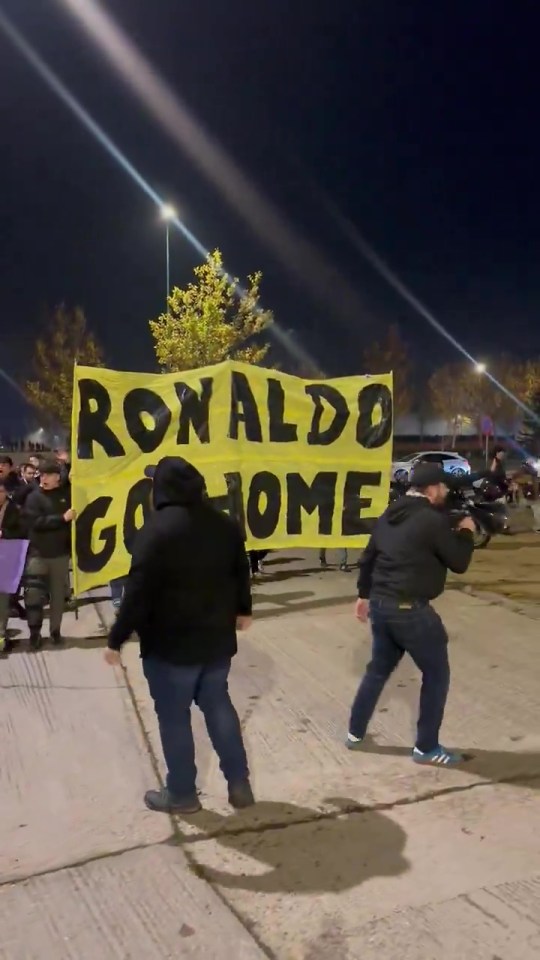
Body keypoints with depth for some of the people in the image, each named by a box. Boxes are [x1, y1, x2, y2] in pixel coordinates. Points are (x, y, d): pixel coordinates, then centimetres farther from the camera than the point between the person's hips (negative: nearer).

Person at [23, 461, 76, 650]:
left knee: (58, 593, 9)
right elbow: (35, 522, -16)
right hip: (38, 553, -1)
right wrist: (62, 518, -19)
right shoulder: (34, 497, -4)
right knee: (33, 594, -6)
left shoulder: (67, 493, 1)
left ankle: (55, 630, 22)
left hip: (60, 552, 2)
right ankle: (34, 633, 9)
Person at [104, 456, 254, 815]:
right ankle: (239, 783, 26)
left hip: (171, 643, -6)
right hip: (217, 638, 6)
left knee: (174, 716, 9)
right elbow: (241, 573, 13)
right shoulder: (226, 524, 2)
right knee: (218, 706, 19)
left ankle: (182, 794, 22)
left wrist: (117, 639, -10)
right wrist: (243, 611, 30)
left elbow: (138, 591, -19)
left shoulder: (158, 528, -18)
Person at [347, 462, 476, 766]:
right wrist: (466, 533, 9)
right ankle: (426, 747, 17)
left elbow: (368, 557, 16)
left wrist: (365, 594, 25)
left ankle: (355, 733, 31)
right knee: (437, 674, 9)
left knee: (379, 669, 22)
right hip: (410, 609, -8)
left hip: (380, 604, 8)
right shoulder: (433, 520, -15)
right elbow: (459, 562, -8)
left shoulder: (390, 515, 10)